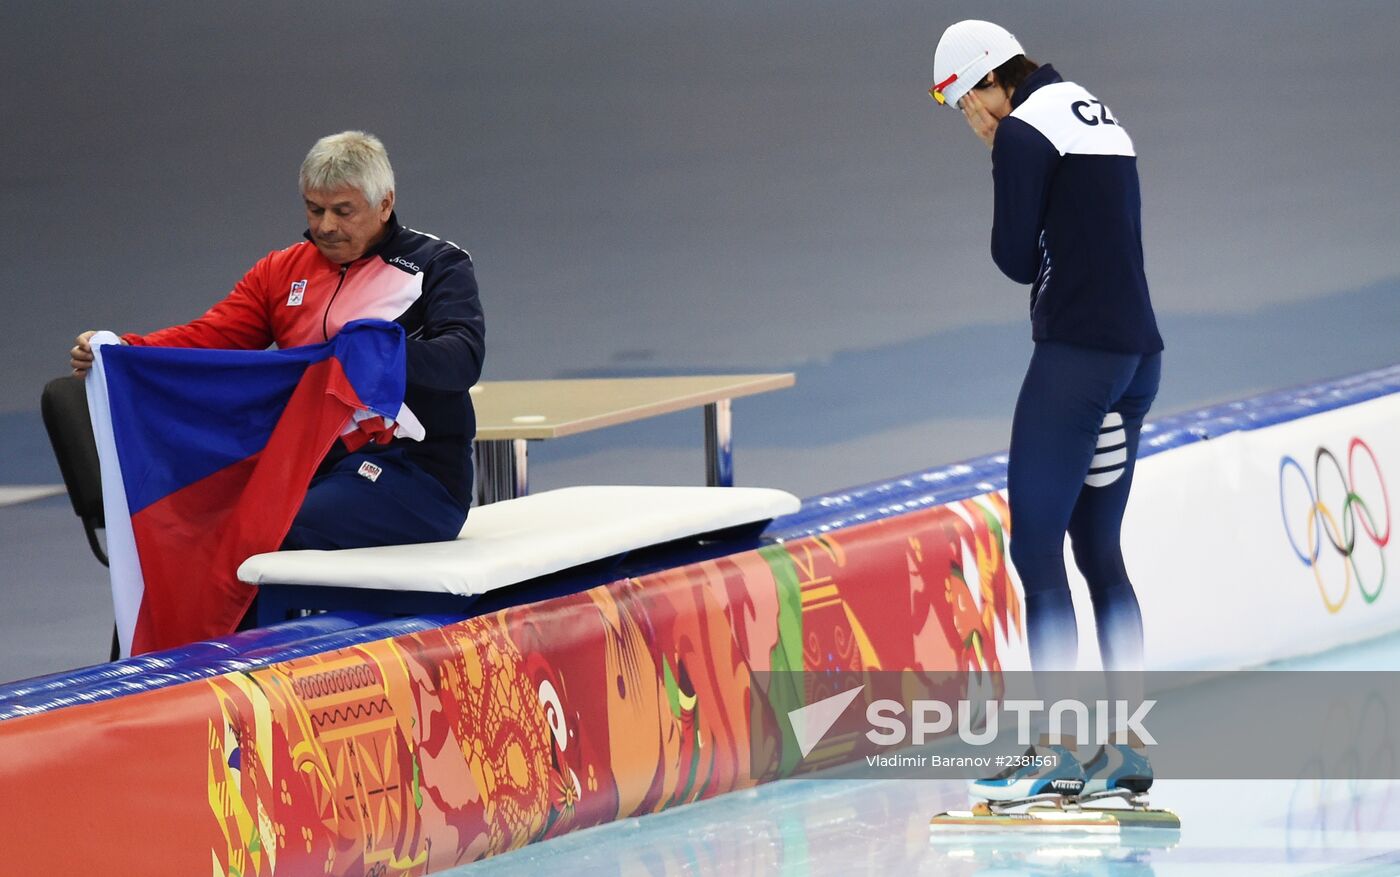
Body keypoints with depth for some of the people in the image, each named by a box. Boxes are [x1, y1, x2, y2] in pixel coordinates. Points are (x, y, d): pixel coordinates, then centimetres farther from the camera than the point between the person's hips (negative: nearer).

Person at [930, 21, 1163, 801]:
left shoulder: (1024, 131, -9)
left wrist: (1033, 254, 9)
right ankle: (1130, 748, 12)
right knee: (1099, 552, 13)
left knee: (1036, 550, -6)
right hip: (1140, 351, 9)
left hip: (1077, 355, -9)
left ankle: (1059, 753, -8)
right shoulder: (1100, 117, 19)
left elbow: (1016, 258, -8)